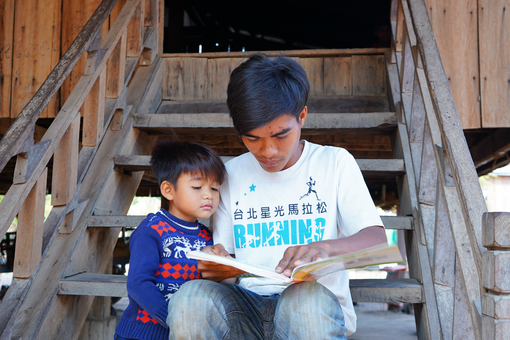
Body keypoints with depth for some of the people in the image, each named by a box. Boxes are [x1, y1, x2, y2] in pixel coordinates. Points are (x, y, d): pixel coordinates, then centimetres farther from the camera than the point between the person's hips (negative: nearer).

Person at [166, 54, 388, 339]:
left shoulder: (335, 163, 4)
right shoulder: (233, 174, 11)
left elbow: (377, 240, -5)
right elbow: (223, 257, 11)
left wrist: (326, 248, -27)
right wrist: (219, 266, -15)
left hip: (319, 306, -1)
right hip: (246, 306, 2)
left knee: (308, 298, -37)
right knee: (191, 298, -29)